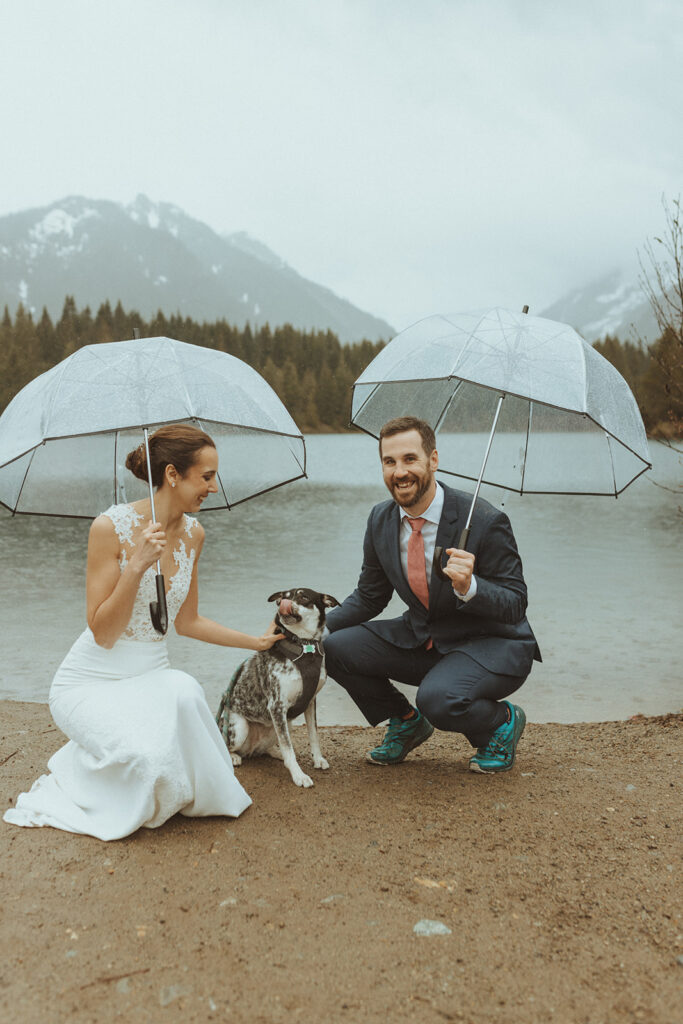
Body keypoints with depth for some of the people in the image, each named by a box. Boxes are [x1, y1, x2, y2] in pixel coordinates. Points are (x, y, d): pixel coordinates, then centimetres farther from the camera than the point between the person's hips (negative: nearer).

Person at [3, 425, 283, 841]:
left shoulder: (192, 533, 3)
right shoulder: (111, 526, -16)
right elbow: (103, 633, -17)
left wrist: (257, 642, 16)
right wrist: (137, 566, -28)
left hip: (153, 675, 4)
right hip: (93, 680, -4)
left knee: (184, 692, -32)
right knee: (145, 759, -30)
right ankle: (69, 779, 5)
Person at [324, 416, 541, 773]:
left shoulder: (485, 521, -22)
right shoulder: (381, 519, -4)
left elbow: (515, 605, -17)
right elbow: (369, 596, 7)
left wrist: (468, 586, -38)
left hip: (491, 644, -6)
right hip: (421, 638, 6)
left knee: (437, 699, -34)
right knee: (334, 648, -12)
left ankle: (502, 721, 3)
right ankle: (406, 722, 14)